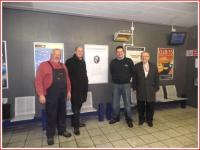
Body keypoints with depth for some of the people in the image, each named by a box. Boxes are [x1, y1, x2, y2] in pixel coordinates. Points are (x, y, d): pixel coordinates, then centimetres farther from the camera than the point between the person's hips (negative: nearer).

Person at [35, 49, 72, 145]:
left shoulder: (63, 66, 13)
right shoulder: (44, 65, -5)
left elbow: (67, 79, 15)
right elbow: (38, 80, -11)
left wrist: (68, 91, 12)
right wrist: (41, 94, -15)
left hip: (62, 94, 6)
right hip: (51, 95, -5)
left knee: (62, 113, 17)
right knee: (51, 115, 6)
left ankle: (62, 130, 35)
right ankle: (50, 135, 24)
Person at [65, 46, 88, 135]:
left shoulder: (83, 62, 14)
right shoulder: (70, 62, -9)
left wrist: (86, 85, 16)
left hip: (83, 88, 7)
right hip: (74, 88, -7)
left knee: (78, 106, 16)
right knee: (75, 107, -1)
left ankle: (75, 122, 32)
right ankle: (76, 126, 10)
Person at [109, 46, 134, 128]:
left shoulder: (129, 61, -5)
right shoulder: (113, 62, 1)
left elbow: (132, 71, 7)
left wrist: (127, 78, 6)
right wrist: (115, 79, 10)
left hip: (126, 85, -2)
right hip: (116, 85, 2)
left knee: (127, 103, 5)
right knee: (115, 103, 10)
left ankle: (129, 119, 22)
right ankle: (115, 117, 29)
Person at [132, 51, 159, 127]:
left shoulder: (154, 66, 3)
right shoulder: (137, 66, -1)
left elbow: (156, 78, 6)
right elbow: (134, 78, 1)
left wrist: (156, 88, 2)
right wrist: (134, 88, -1)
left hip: (151, 90, 1)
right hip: (140, 90, -1)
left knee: (150, 106, 9)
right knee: (140, 106, 11)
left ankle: (149, 120, 30)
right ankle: (141, 119, 31)